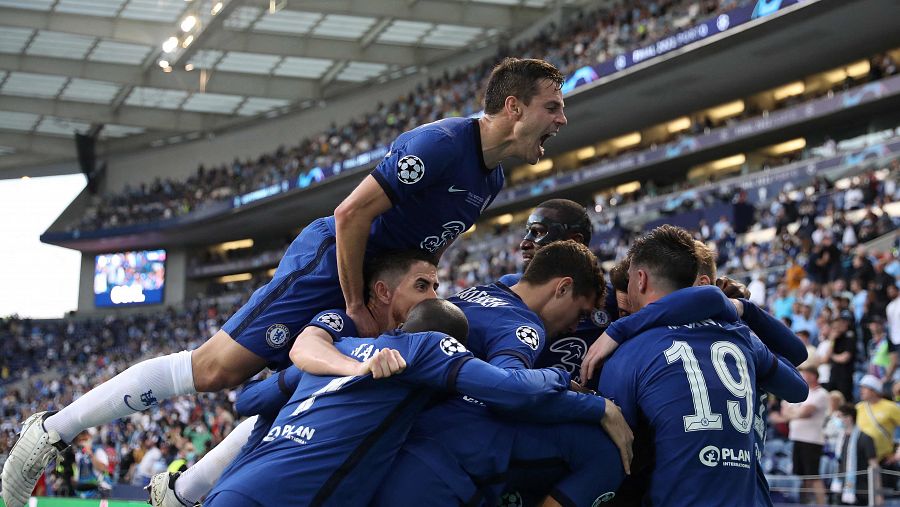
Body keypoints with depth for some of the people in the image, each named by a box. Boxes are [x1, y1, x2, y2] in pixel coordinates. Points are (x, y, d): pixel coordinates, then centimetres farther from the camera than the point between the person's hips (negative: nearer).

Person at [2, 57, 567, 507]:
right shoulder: (440, 144, -23)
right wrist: (356, 308, -18)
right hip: (327, 266, -10)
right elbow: (351, 212, -24)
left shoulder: (492, 177, 8)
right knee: (216, 368, -14)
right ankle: (53, 431, -5)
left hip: (372, 287, 10)